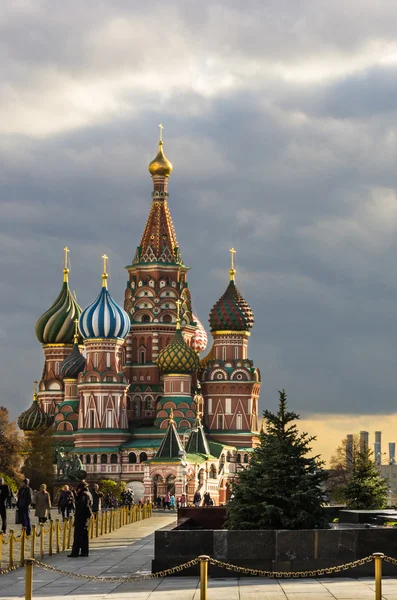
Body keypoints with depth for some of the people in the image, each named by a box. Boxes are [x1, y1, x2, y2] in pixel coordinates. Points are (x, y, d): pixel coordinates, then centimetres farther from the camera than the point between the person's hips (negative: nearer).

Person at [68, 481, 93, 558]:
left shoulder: (83, 494, -15)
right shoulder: (88, 494, 16)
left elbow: (81, 506, -21)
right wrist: (77, 496, 7)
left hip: (81, 517, -10)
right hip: (86, 517, 10)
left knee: (78, 535, -8)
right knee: (84, 535, 14)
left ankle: (75, 552, -8)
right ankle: (84, 552, 16)